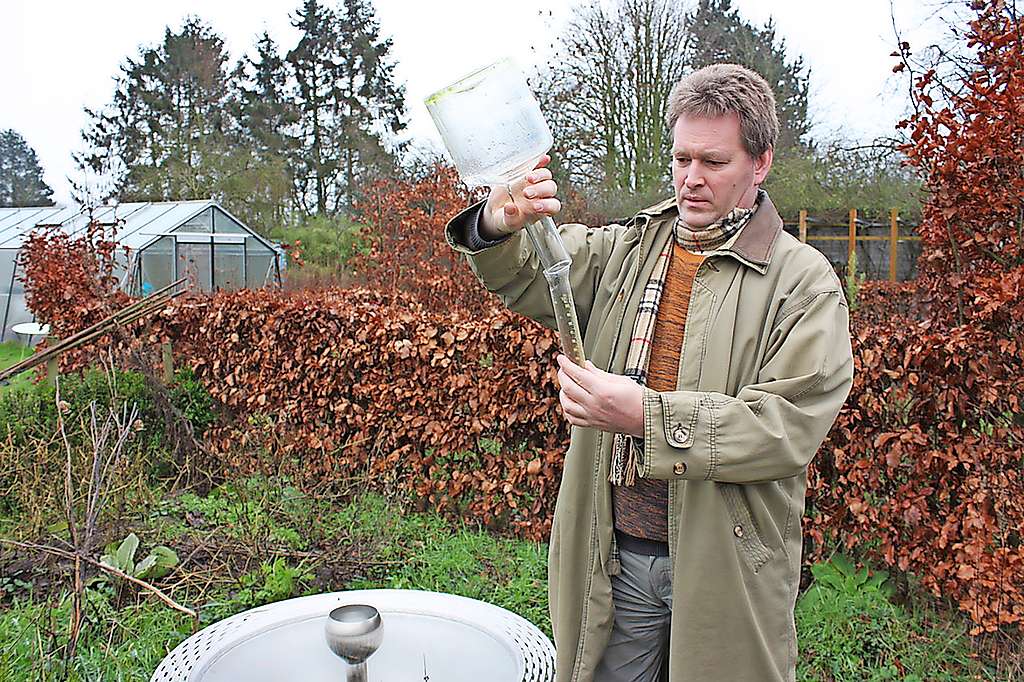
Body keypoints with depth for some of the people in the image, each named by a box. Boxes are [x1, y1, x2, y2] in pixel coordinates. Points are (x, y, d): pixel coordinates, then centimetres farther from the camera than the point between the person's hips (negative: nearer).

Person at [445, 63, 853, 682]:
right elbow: (528, 276, -2)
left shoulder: (805, 282, -6)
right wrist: (500, 226, -27)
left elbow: (791, 423, -17)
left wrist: (647, 416, -27)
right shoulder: (625, 249, 8)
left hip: (725, 562, -3)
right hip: (612, 552, 3)